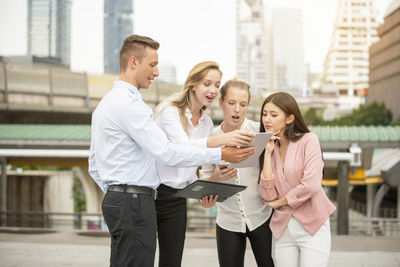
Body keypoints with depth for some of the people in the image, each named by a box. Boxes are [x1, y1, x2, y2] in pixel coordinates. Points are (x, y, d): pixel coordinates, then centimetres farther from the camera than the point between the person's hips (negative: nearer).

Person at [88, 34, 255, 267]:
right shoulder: (130, 104, -14)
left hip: (116, 199, 11)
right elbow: (166, 152, -21)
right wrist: (219, 154, -18)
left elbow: (94, 165, 21)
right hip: (135, 202, -11)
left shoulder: (105, 103, 19)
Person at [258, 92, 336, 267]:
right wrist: (268, 154, -5)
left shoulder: (308, 140, -5)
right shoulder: (270, 147, 9)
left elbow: (311, 185, -17)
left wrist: (278, 202, -4)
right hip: (282, 228, 4)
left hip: (312, 227, -4)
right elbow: (267, 195, -3)